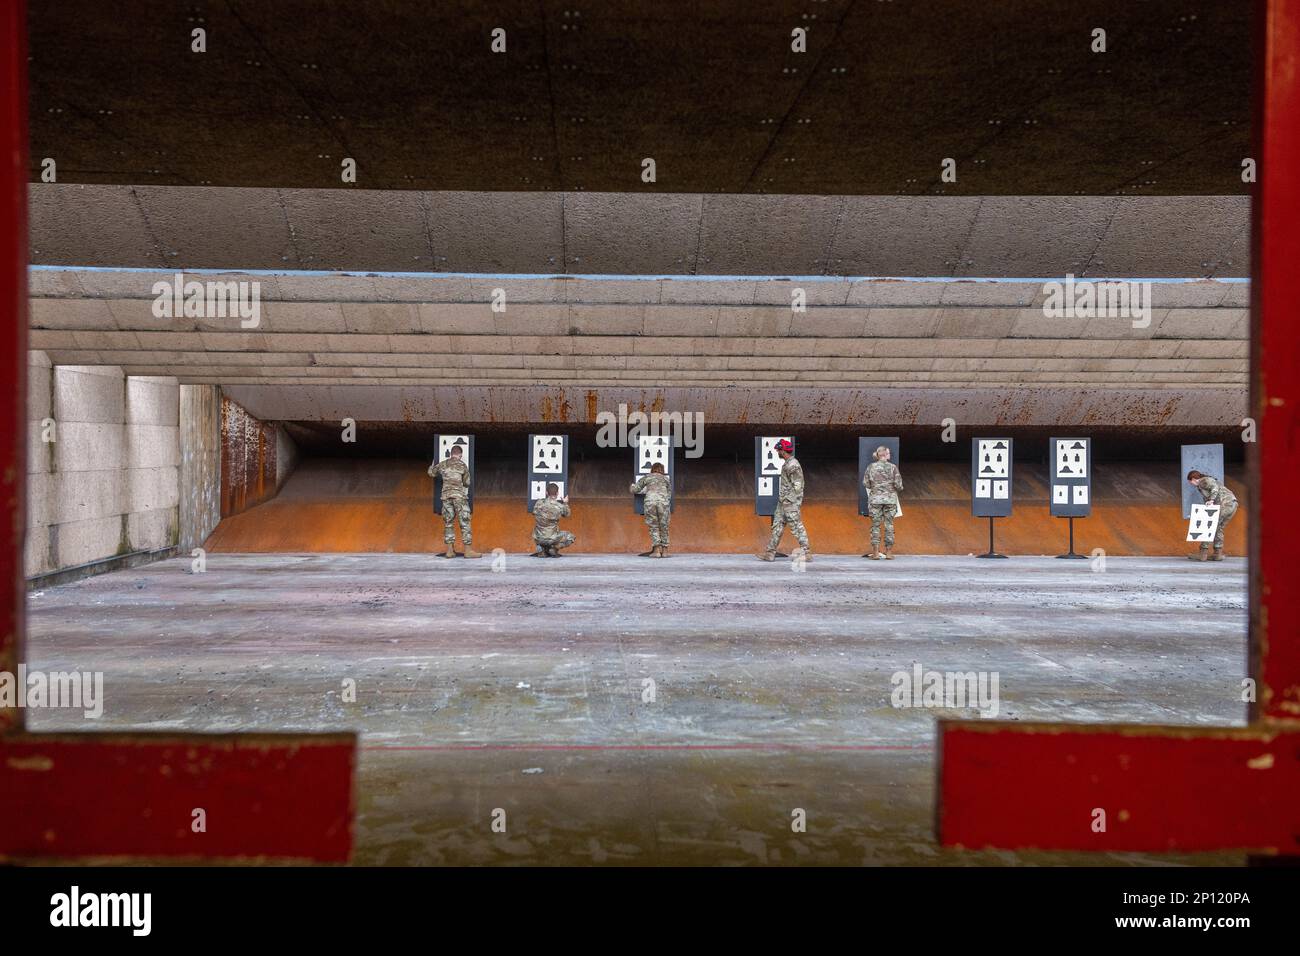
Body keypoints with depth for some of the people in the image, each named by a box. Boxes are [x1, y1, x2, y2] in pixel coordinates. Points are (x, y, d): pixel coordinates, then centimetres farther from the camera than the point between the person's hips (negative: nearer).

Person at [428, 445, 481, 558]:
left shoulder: (442, 464, 8)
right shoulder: (463, 465, -1)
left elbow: (431, 472, 25)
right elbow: (467, 483, 5)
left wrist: (433, 465, 46)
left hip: (446, 496, 4)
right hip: (459, 496, -4)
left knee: (448, 523, 9)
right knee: (465, 523, -2)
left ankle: (450, 550, 6)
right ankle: (468, 550, -5)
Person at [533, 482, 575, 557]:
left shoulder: (538, 503, -8)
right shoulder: (560, 506, -13)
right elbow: (567, 515, 10)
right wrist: (565, 503, 26)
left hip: (538, 539, 3)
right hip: (552, 538, -3)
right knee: (570, 537, 21)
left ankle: (541, 549, 14)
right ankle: (554, 548, 0)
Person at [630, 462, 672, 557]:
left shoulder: (646, 478, 21)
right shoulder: (666, 479, 26)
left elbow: (633, 490, 23)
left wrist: (632, 485, 45)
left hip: (650, 501, -1)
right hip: (663, 502, 1)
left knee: (654, 528, 6)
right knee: (664, 527, 10)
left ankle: (656, 550, -4)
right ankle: (664, 551, 7)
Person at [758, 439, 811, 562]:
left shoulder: (793, 465, -16)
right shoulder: (787, 464, 15)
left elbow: (797, 486, -19)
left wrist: (797, 505, -21)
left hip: (790, 503, -10)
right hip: (782, 502, 10)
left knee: (797, 527, -6)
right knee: (777, 526, 10)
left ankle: (806, 554, -2)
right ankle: (770, 553, 13)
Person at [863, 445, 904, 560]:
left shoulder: (871, 467, -1)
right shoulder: (893, 467, -5)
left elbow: (865, 483, -1)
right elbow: (898, 484, -7)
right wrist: (899, 488, 14)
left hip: (875, 498, 1)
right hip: (890, 499, -1)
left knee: (875, 525, 4)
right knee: (889, 525, 6)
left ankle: (875, 553, 1)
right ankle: (889, 553, 8)